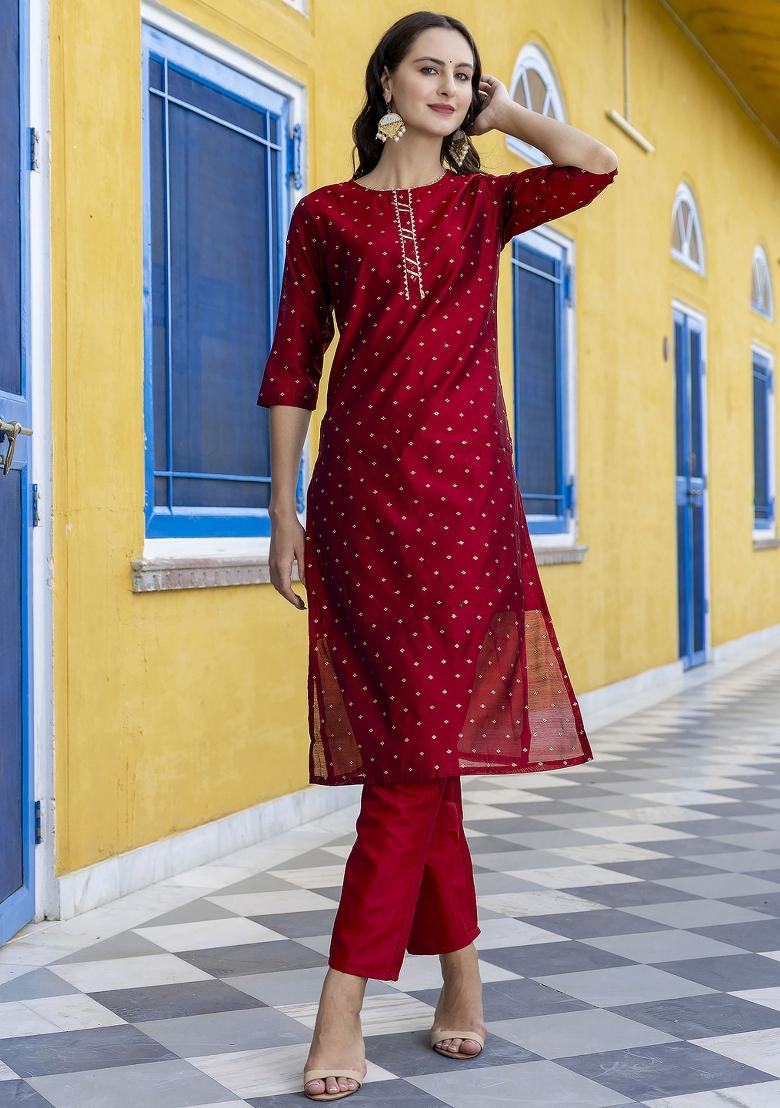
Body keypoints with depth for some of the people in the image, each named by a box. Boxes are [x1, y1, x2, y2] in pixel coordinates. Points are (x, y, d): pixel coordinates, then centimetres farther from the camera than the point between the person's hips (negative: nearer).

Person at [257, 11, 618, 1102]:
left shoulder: (485, 203, 14)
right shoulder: (326, 215, 11)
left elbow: (596, 165, -4)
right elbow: (292, 368, 7)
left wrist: (503, 112, 11)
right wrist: (283, 509, 0)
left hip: (465, 490, 1)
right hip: (360, 489, 0)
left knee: (422, 737, -6)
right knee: (411, 740, 1)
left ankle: (345, 1001, -1)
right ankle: (460, 973, 14)